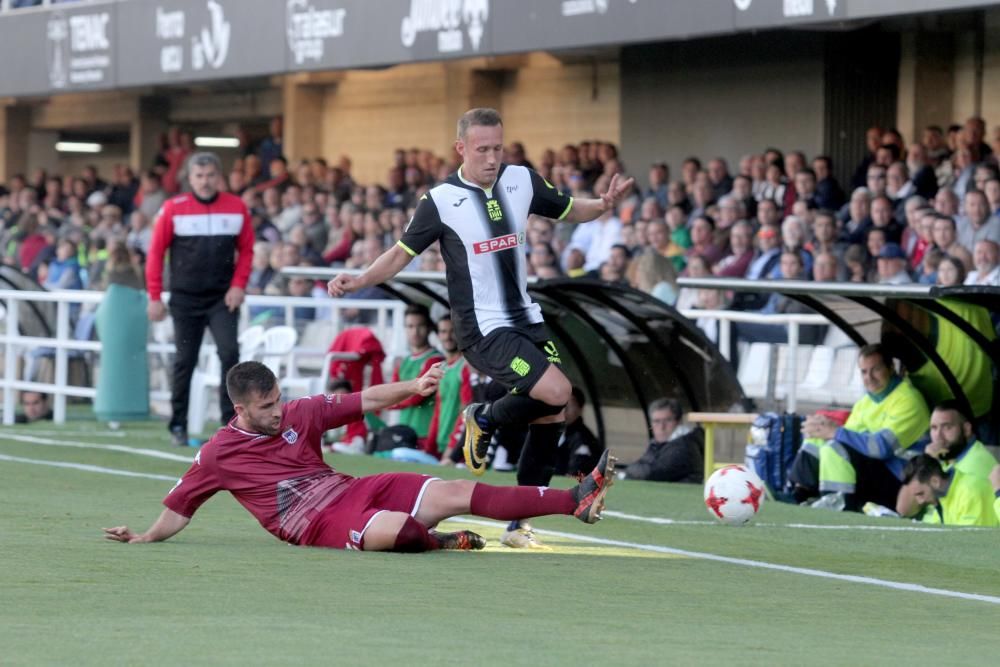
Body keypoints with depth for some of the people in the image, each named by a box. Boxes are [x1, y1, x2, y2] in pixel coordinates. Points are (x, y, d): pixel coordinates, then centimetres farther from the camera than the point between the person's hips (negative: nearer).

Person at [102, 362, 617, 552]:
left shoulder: (299, 415, 7)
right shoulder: (218, 455, -2)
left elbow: (365, 401, 7)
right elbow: (179, 508, 6)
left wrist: (413, 387, -6)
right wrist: (146, 537, -9)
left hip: (354, 489, 5)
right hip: (320, 523, -5)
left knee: (458, 494, -9)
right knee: (394, 529, -38)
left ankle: (575, 501, -12)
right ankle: (437, 541, -3)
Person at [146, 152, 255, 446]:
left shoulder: (236, 208, 0)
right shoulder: (173, 209, -4)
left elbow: (246, 249, 7)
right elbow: (155, 252, -1)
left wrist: (238, 285, -6)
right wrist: (154, 297, -3)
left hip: (223, 298, 0)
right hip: (185, 298, 0)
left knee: (229, 353, -16)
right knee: (185, 361, 6)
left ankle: (231, 420, -11)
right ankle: (178, 426, 16)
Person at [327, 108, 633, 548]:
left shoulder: (521, 181, 2)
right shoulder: (441, 201, -10)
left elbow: (569, 211, 17)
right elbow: (402, 253, 0)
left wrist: (604, 205, -4)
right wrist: (359, 281, -15)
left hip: (525, 319, 6)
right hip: (483, 330, -6)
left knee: (551, 415, 2)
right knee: (556, 391, -22)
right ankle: (485, 420, 6)